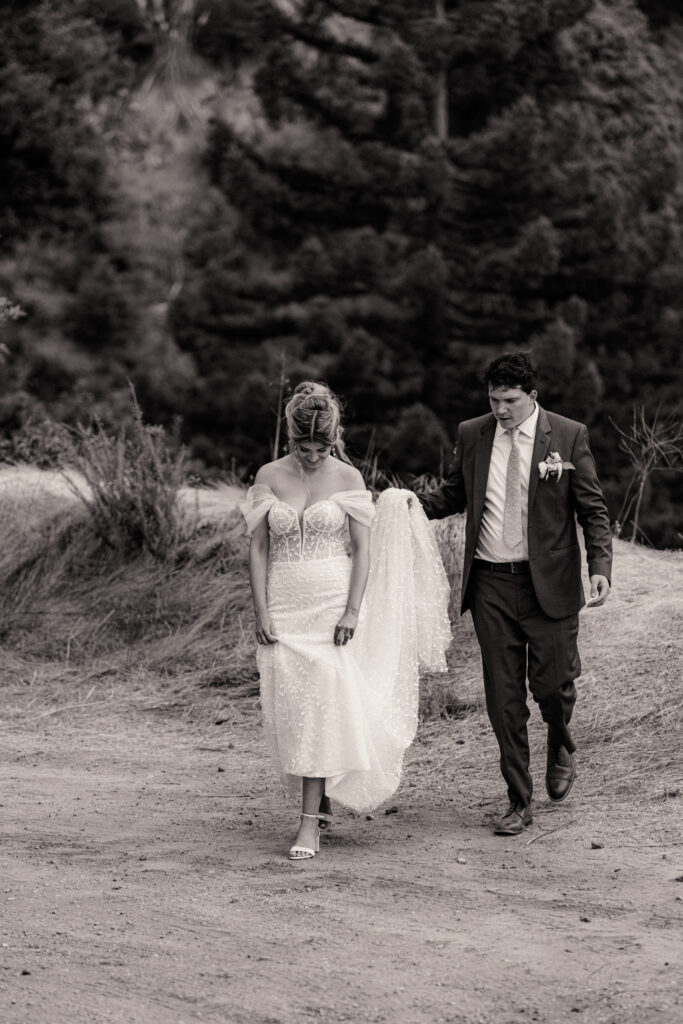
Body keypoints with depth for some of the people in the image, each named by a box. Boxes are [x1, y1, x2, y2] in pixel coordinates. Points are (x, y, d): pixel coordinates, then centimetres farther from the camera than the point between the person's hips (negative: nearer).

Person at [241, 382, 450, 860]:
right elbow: (258, 547, 4)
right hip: (284, 605, 2)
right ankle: (320, 797, 25)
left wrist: (352, 611, -10)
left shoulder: (347, 477, -1)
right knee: (290, 708, 2)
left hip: (333, 604, -2)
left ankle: (310, 821, -9)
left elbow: (363, 549, -2)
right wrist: (261, 612, -4)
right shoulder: (269, 477, 3)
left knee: (324, 707, -10)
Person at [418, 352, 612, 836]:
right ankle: (519, 802, 14)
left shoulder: (568, 436, -3)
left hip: (549, 584, -2)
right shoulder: (472, 435, 5)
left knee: (552, 683, -1)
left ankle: (561, 750, 35)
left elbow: (593, 509, -1)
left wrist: (600, 568, -14)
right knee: (504, 696, 4)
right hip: (491, 584, 2)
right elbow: (454, 495, 15)